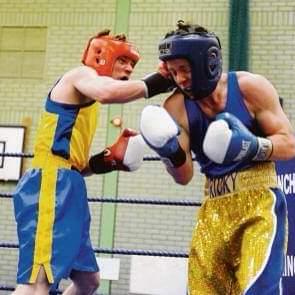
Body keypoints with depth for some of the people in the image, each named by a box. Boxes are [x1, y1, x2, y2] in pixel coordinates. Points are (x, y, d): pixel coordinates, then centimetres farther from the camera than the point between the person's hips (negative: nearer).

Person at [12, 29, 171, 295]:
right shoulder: (81, 74, 2)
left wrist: (105, 161, 11)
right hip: (50, 184, -10)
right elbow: (107, 92, -25)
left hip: (66, 187, 10)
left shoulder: (88, 102, 29)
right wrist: (155, 83, -14)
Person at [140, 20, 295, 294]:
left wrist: (250, 145, -25)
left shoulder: (250, 87, -9)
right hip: (215, 207, 4)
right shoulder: (175, 107, -4)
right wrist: (170, 152, -23)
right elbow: (184, 176, -2)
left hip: (259, 200, -3)